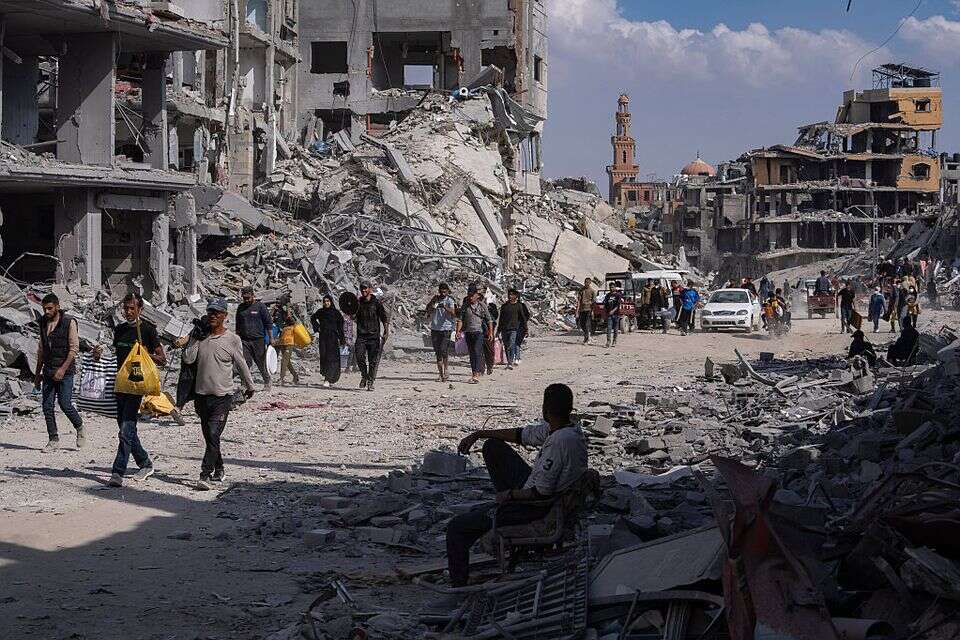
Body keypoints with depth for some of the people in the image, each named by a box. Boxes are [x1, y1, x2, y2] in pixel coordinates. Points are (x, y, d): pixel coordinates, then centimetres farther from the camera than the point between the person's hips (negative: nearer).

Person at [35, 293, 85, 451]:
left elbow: (74, 348, -11)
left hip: (65, 371, -6)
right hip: (48, 371, 6)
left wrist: (63, 369, -19)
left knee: (65, 404, -10)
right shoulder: (43, 323, 12)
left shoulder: (69, 322, -7)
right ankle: (53, 439, 9)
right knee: (47, 406, 1)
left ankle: (80, 429, 14)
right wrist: (38, 373, 16)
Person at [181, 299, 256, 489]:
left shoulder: (232, 339, -4)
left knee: (213, 435, -14)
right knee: (209, 436, 13)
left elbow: (241, 365, 6)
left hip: (222, 396, -5)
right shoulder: (200, 336, 5)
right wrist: (195, 338, -7)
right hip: (202, 394, 5)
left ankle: (205, 474, -16)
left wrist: (250, 386, 16)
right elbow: (188, 359, -4)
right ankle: (218, 469, 28)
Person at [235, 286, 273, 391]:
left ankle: (267, 383, 22)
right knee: (245, 363, -8)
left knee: (262, 363, 5)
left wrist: (270, 338, -4)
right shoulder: (241, 307, 13)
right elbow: (238, 326, 23)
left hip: (258, 340, -3)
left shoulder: (260, 306, -1)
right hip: (244, 340, 3)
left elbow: (269, 323, 0)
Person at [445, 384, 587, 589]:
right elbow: (523, 434, 10)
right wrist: (478, 434, 11)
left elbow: (541, 493, -28)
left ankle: (459, 588, 5)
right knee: (492, 446, 19)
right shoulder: (570, 427, -3)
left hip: (538, 508, -9)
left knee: (457, 527, -3)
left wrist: (510, 494, -10)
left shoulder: (559, 442, -32)